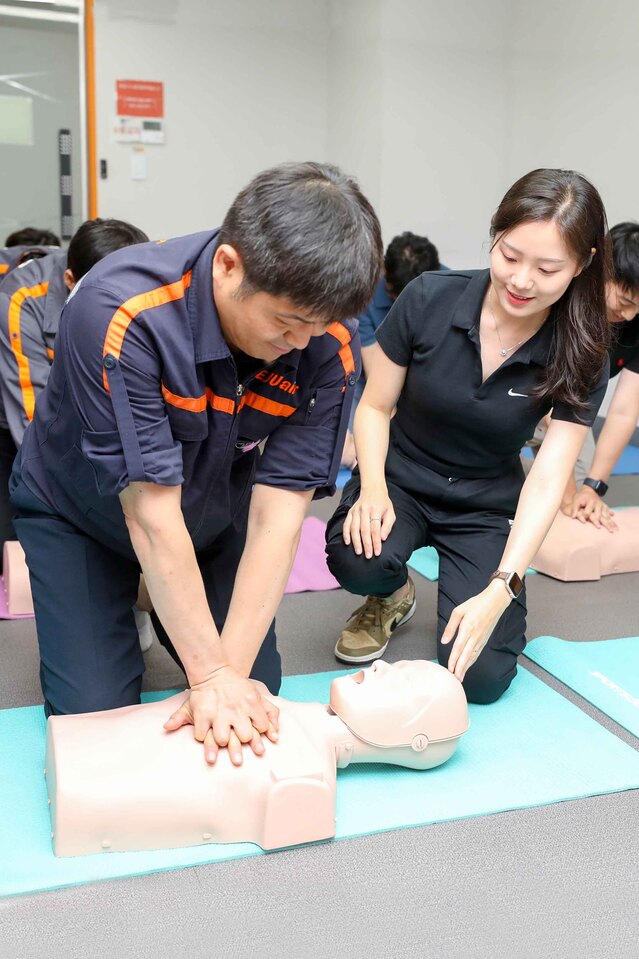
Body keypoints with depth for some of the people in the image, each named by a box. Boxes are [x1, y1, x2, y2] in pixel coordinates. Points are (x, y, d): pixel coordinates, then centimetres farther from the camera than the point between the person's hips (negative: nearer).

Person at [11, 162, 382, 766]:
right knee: (95, 715, -6)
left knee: (254, 705, 3)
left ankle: (164, 609, 29)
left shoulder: (329, 347, -26)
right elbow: (152, 514, -35)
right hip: (79, 515, -3)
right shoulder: (119, 314, -38)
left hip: (212, 517, 3)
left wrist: (233, 674, -30)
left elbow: (276, 516, -26)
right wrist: (210, 675, -30)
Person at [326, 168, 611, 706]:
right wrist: (372, 489, -23)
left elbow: (547, 480, -19)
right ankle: (392, 597, 4)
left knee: (482, 676, -16)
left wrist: (500, 589, -30)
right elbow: (375, 406, -5)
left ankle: (460, 595, 19)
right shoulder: (430, 300, -17)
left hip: (486, 504, 0)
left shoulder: (580, 356, -14)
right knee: (356, 558, -35)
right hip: (403, 477, 0)